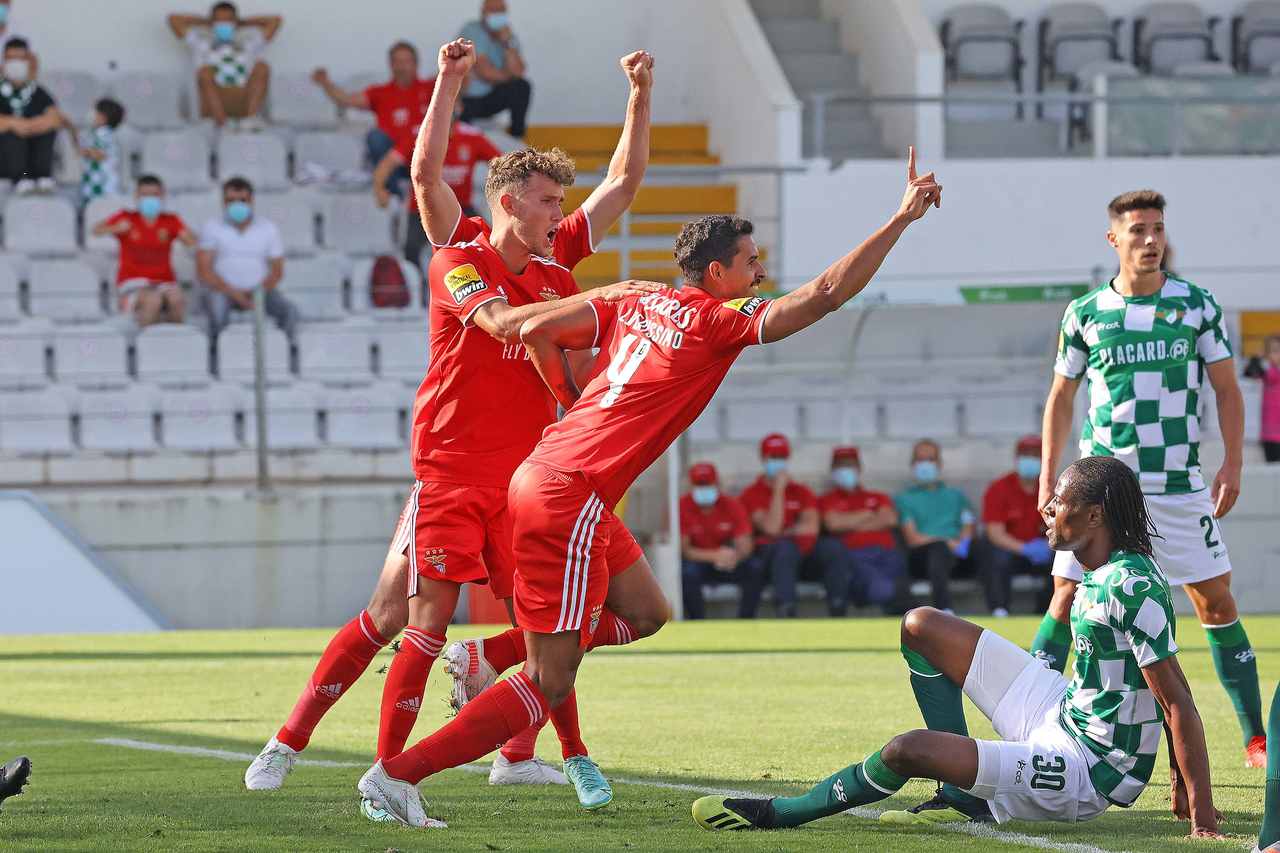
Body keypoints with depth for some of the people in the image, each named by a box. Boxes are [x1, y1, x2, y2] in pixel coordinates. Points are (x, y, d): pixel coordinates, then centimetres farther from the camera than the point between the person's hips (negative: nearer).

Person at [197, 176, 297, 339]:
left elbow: (277, 270, 7)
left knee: (289, 311, -24)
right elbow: (203, 271, -5)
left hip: (259, 290, 2)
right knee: (217, 307, -36)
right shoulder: (212, 228, 3)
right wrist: (234, 293, -17)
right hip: (222, 289, -2)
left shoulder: (268, 228, 10)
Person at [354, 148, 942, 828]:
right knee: (549, 684, -6)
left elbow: (537, 331, 13)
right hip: (572, 497, -9)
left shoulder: (636, 305, 14)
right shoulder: (719, 320, -5)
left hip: (538, 472, 9)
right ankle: (399, 774, -9)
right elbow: (826, 294, -10)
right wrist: (902, 219, -5)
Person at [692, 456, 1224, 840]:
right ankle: (961, 797, 7)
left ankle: (782, 813, 3)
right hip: (1062, 716, 10)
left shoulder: (1131, 586, -24)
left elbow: (1177, 702, -23)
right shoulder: (1100, 572, 5)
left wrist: (1201, 812, -24)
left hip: (1086, 773, -10)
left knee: (909, 750, -23)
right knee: (922, 626, 12)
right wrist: (1179, 783, 17)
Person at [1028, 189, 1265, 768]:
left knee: (1217, 604, 2)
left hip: (1179, 483, 0)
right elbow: (1062, 397, 12)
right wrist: (1048, 479, 6)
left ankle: (1256, 739, 8)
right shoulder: (1085, 313, 3)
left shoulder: (1197, 304, 3)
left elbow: (1226, 389, 6)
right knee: (1067, 600, -6)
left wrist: (1232, 464, -5)